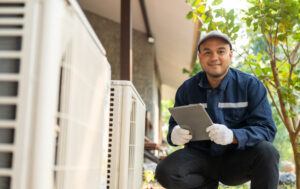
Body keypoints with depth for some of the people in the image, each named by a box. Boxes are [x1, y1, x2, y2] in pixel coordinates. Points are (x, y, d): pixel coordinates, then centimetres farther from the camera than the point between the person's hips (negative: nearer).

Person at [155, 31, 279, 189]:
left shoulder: (251, 85, -4)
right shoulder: (187, 89, 3)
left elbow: (267, 128, -12)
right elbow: (175, 124, 5)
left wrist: (233, 136, -33)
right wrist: (175, 134, -23)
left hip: (236, 160, -2)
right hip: (200, 157, 2)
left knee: (266, 152, -32)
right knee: (165, 172, -26)